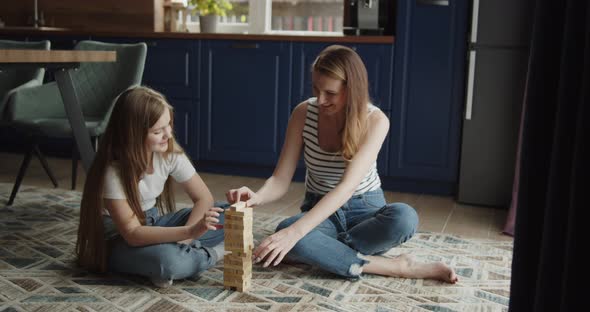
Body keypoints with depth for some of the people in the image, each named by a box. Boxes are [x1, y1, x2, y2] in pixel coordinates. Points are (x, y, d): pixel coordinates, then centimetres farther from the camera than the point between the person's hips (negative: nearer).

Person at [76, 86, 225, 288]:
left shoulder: (170, 152, -13)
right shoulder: (113, 171, -27)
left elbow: (204, 198, -7)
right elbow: (133, 234, -31)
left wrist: (184, 239, -25)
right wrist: (189, 232, -44)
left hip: (153, 223, 5)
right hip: (118, 240, -5)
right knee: (168, 261, -39)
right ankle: (211, 253, -10)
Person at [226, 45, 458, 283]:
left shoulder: (375, 120, -20)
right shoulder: (303, 113, -11)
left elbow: (347, 185, -31)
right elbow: (281, 180, -10)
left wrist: (296, 231, -42)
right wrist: (257, 197, -35)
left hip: (365, 209, -1)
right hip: (319, 211, 2)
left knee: (404, 217, -36)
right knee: (284, 231, -35)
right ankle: (395, 267, -29)